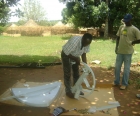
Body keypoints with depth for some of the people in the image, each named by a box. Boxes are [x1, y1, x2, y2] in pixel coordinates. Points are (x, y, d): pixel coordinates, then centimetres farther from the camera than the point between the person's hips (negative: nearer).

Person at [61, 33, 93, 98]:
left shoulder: (86, 43, -21)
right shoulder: (74, 41, -41)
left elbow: (84, 54, -10)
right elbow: (67, 53, -30)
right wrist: (76, 59, -29)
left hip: (75, 55, 6)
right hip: (66, 55, -6)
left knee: (76, 73, 13)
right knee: (67, 74, 0)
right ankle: (68, 91, 15)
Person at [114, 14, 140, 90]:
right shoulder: (121, 27, 7)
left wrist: (132, 42, -8)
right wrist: (116, 47, 9)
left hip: (128, 52, -5)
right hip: (120, 51, 5)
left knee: (126, 68, 5)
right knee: (117, 67, 13)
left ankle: (124, 84, 19)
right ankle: (116, 82, 28)